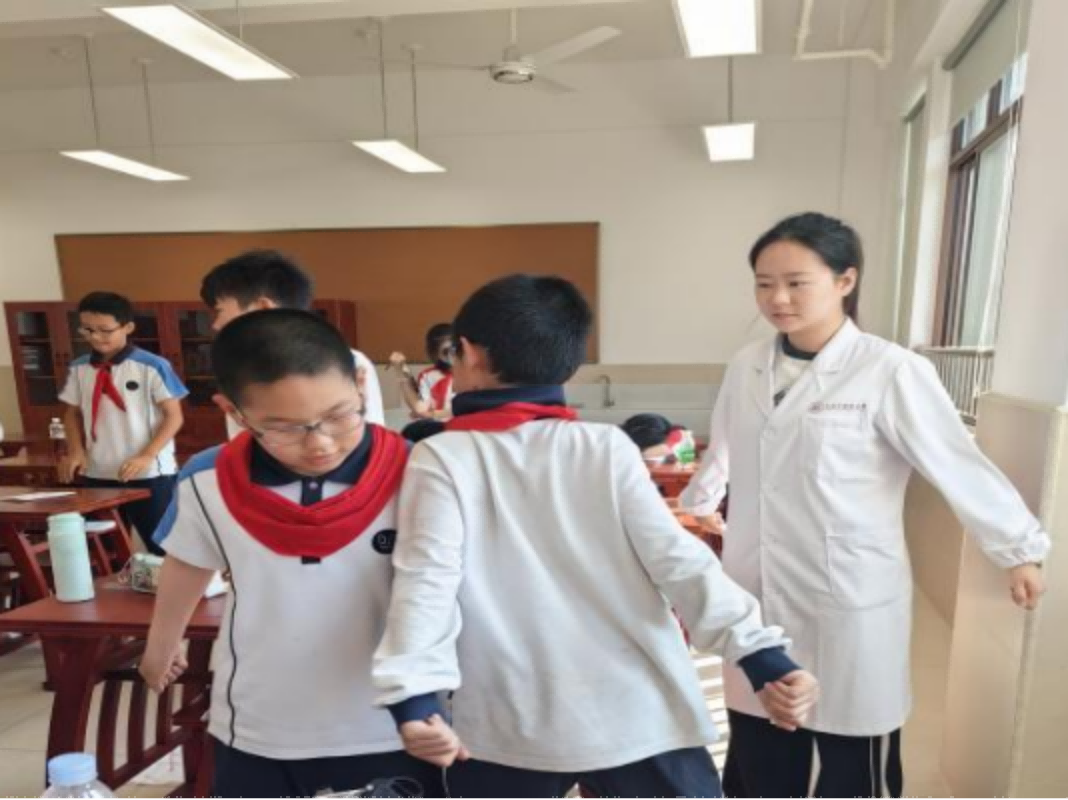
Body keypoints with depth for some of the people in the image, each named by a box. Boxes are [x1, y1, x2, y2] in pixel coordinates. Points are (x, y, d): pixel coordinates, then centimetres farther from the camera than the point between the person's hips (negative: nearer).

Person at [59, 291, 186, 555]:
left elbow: (174, 416, -8)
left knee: (162, 547, 5)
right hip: (97, 475, 5)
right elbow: (73, 413, 16)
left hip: (149, 475, -5)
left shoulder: (152, 367, -10)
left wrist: (147, 457, -17)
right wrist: (76, 451, -1)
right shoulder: (79, 368, 6)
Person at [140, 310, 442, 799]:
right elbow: (187, 568, 8)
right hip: (255, 735, 2)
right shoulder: (208, 484, -11)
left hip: (391, 734, -1)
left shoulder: (414, 478, -20)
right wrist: (160, 651, 23)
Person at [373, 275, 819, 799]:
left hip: (507, 732, 1)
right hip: (636, 719, 0)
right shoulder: (608, 449, -2)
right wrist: (762, 655, -8)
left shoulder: (439, 459, -4)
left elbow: (427, 581, -16)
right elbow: (677, 561, -9)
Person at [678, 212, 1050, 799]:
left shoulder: (891, 371, -15)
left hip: (849, 600, -4)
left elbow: (959, 464, -7)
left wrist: (1018, 549, 2)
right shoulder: (746, 367, 1)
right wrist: (686, 513, 28)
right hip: (757, 595, 5)